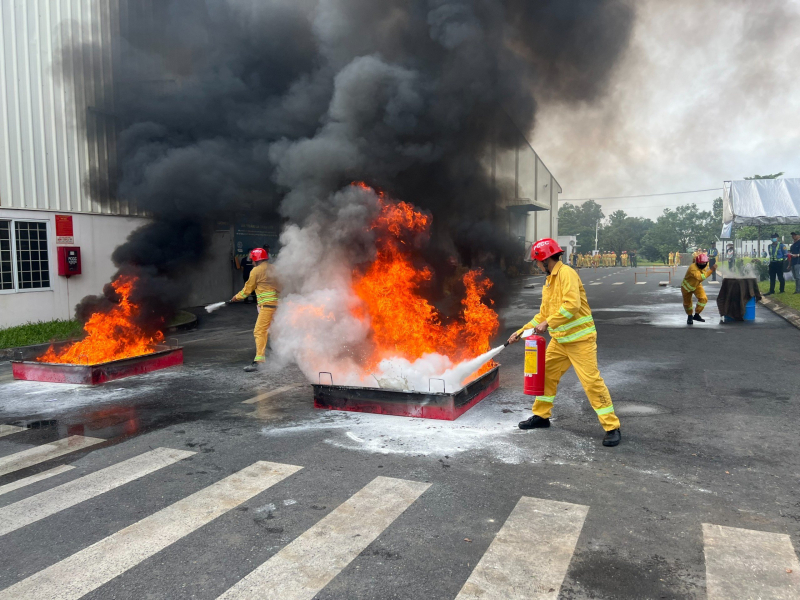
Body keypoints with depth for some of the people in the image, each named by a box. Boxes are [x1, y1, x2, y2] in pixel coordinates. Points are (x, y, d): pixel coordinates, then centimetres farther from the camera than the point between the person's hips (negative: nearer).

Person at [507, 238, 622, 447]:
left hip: (580, 338, -9)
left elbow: (572, 304, -27)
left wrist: (548, 323, -23)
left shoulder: (566, 273, -15)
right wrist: (521, 332, 15)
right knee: (546, 373, 13)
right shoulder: (549, 282, 14)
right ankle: (541, 415, 29)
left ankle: (612, 428, 0)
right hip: (559, 339, 10)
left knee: (591, 381, -10)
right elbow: (543, 314, 18)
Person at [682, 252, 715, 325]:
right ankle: (689, 316, 35)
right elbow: (700, 277, -51)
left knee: (703, 298, -14)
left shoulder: (705, 264, -15)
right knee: (687, 302, 8)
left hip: (697, 285, 5)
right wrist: (711, 270, -51)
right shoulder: (693, 268, -39)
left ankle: (696, 315, 4)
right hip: (687, 286, -5)